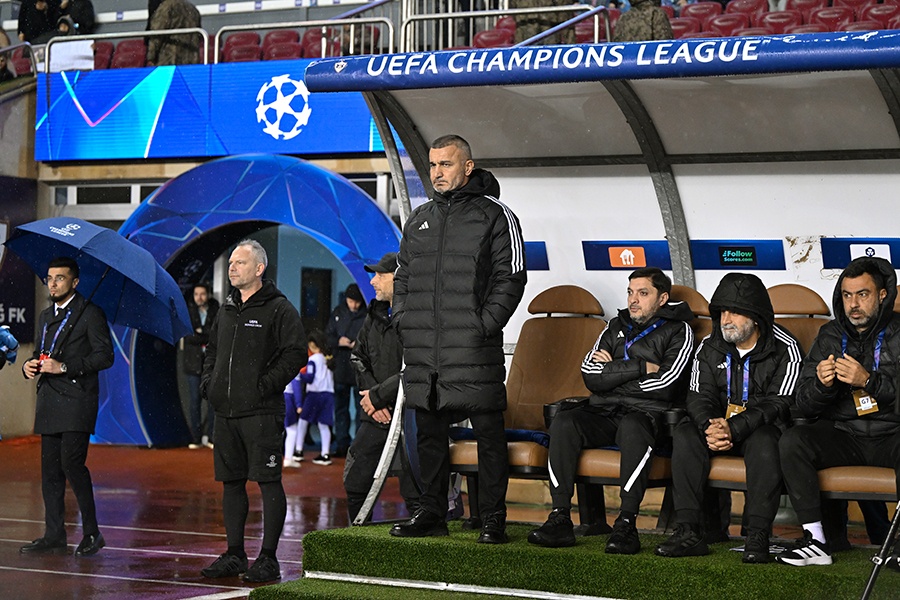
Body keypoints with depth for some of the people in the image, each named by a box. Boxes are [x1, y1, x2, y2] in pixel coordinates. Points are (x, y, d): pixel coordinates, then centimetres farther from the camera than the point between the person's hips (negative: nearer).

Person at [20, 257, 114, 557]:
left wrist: (65, 367, -17)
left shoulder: (90, 314, -2)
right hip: (50, 403, 7)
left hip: (77, 400, -7)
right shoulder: (46, 316, 21)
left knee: (72, 462, -15)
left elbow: (105, 356, -10)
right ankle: (54, 536, 11)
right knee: (50, 468, 6)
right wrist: (30, 366, 3)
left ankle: (92, 532, -5)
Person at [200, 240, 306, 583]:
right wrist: (207, 381, 12)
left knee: (268, 482, -4)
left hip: (261, 412, -7)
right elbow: (212, 350, 27)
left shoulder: (279, 309, -5)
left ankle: (268, 558, -1)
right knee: (231, 482, 10)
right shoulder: (227, 309, 17)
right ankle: (234, 555, 18)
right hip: (226, 411, 7)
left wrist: (266, 385, -16)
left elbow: (295, 353, -11)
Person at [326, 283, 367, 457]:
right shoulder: (338, 312, 7)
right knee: (340, 407, 9)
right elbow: (328, 336, 12)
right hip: (341, 368, 4)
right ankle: (342, 445, 16)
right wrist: (338, 341, -9)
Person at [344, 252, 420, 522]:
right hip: (377, 417, 8)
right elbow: (359, 358, 18)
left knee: (414, 495, -9)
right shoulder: (375, 316, 12)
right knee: (355, 485, 12)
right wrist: (371, 398, 1)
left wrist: (378, 396, -14)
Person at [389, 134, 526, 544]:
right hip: (422, 352, 6)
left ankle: (493, 520, 2)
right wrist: (403, 320, 9)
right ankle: (431, 514, 20)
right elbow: (402, 276, 23)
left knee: (489, 436, -3)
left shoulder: (495, 216, 0)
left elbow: (510, 278, -5)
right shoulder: (419, 220, 17)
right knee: (429, 434, 11)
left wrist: (485, 325, -13)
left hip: (474, 352, -6)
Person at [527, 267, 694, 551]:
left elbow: (664, 386, -8)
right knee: (563, 422, -25)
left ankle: (626, 524, -40)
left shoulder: (678, 332, 7)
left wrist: (614, 372, 1)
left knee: (632, 427, -39)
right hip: (602, 413, 5)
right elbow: (590, 374, 6)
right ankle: (560, 519, -29)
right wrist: (641, 367, -3)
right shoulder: (616, 327, 22)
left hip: (646, 414, -4)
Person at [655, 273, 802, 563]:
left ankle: (757, 536, -37)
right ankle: (688, 531, -29)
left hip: (762, 427, -4)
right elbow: (699, 397, -1)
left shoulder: (784, 350, -9)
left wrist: (734, 428, -30)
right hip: (719, 423, 4)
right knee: (685, 434, -25)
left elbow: (779, 403, -16)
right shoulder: (709, 348, 5)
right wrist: (710, 428, -26)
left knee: (763, 441, -37)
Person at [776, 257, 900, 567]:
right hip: (842, 434, 4)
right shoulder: (830, 335, 10)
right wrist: (821, 384, -15)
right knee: (792, 440, -23)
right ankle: (816, 541, -21)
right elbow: (804, 406, 6)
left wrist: (868, 381, -25)